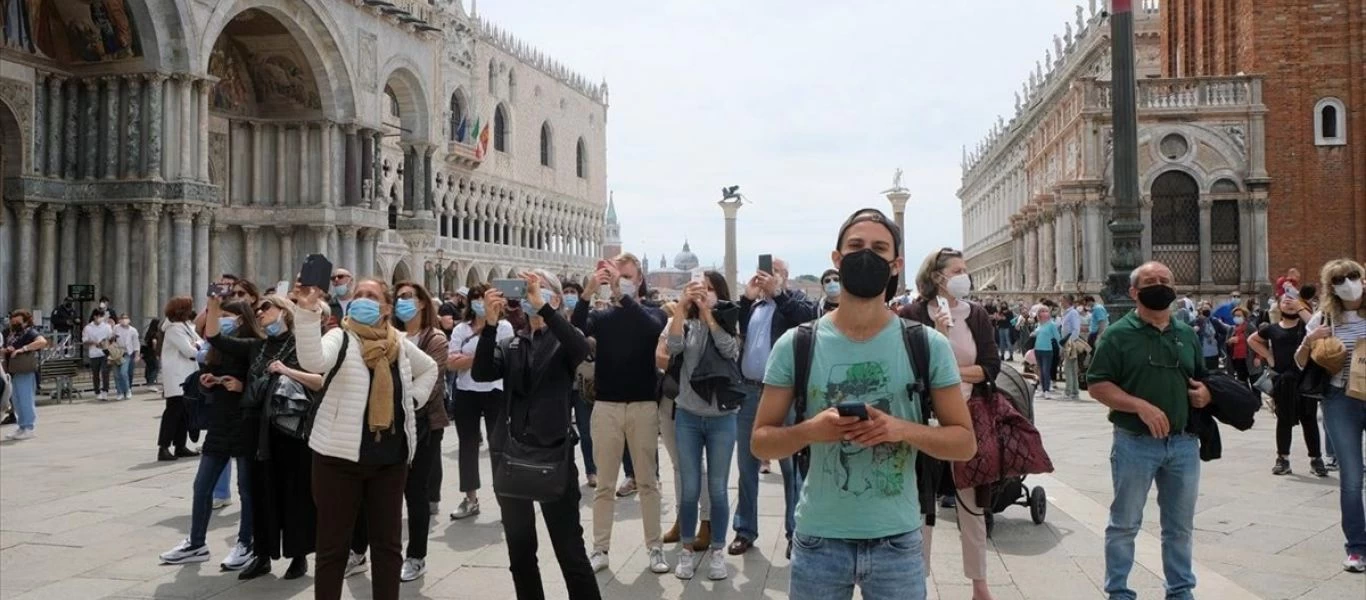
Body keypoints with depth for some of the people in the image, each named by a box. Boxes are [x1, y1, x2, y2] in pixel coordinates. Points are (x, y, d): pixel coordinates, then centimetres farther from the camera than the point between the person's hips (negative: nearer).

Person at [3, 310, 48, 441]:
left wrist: (23, 349, -29)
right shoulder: (10, 334, 16)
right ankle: (22, 427, 21)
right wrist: (6, 350, -3)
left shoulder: (30, 333, -8)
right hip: (14, 372, 9)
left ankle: (30, 427, 0)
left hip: (26, 372, -9)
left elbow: (42, 342, -29)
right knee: (17, 401, 13)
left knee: (26, 400, -6)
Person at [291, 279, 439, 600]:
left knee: (388, 543, 13)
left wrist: (412, 400, 10)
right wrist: (307, 311, -41)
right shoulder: (341, 337, -7)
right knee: (333, 545, 3)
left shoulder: (400, 344, 7)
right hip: (341, 456, -4)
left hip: (391, 457, 4)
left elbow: (429, 369, 26)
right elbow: (313, 361, -29)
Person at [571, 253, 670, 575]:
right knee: (604, 484, 6)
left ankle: (655, 547, 12)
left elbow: (652, 328, -21)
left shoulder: (653, 313, 4)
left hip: (643, 405, -1)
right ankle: (600, 549, 12)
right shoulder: (601, 316, 6)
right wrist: (588, 292, -27)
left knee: (648, 481, 6)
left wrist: (623, 293, -28)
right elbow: (574, 331, -14)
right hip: (605, 406, 1)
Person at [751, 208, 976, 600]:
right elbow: (761, 441, 0)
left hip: (897, 540, 0)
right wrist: (809, 431, -20)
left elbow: (964, 442, 0)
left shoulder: (929, 346, -2)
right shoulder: (796, 345, -3)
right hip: (818, 539, 0)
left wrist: (903, 430, -18)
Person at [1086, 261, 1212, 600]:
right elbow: (1097, 386, -10)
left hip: (1184, 443, 5)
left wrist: (1205, 393, -1)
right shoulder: (1119, 334, -5)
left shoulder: (1187, 334, 11)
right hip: (1135, 444, -5)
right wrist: (1141, 406, -21)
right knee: (1124, 524, 5)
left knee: (1180, 526, 14)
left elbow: (1202, 379, 23)